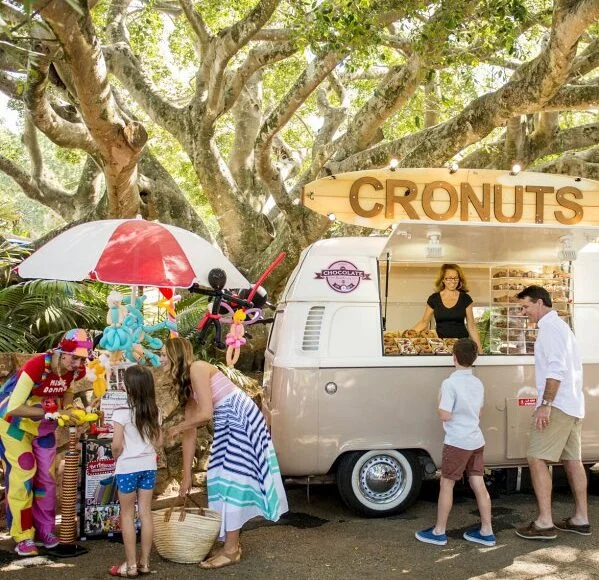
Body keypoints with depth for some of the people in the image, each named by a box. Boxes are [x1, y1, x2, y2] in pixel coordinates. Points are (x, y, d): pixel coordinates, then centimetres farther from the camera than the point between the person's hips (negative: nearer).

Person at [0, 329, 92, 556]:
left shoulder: (76, 370, -16)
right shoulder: (36, 366, -35)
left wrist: (68, 408, -12)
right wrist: (53, 412, -38)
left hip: (43, 425, 6)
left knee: (47, 476, 7)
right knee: (22, 475, -10)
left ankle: (45, 530, 19)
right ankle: (23, 536, 1)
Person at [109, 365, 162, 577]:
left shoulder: (122, 412, -15)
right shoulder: (154, 412, 2)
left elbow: (116, 445, -15)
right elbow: (158, 442, 8)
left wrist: (116, 458, 4)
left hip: (128, 468, -5)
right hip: (149, 466, 5)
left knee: (127, 515, 7)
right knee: (145, 513, 10)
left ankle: (131, 565, 11)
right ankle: (144, 562, 17)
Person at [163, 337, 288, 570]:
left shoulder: (197, 369, -16)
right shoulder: (185, 384, 12)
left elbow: (205, 414, -23)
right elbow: (190, 433, 12)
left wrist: (177, 428, -5)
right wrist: (187, 476, 11)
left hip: (242, 420, -9)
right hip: (227, 424, 9)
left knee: (233, 480, -4)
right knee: (223, 480, 12)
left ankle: (231, 550, 5)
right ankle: (231, 543, 24)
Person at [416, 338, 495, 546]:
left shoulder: (450, 384, -16)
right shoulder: (478, 384, 8)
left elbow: (445, 415, -18)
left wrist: (440, 404, -1)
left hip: (457, 442, -7)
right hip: (476, 441, 7)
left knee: (446, 485, 3)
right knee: (478, 485, 9)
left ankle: (439, 532, 10)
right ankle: (486, 532, 13)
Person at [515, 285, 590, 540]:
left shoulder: (550, 327, -11)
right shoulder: (560, 326, 20)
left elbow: (556, 369, -22)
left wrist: (545, 404, -25)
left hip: (558, 405, -10)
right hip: (573, 405, 10)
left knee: (537, 459, -10)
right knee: (572, 460, 12)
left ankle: (544, 523, -11)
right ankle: (581, 519, 17)